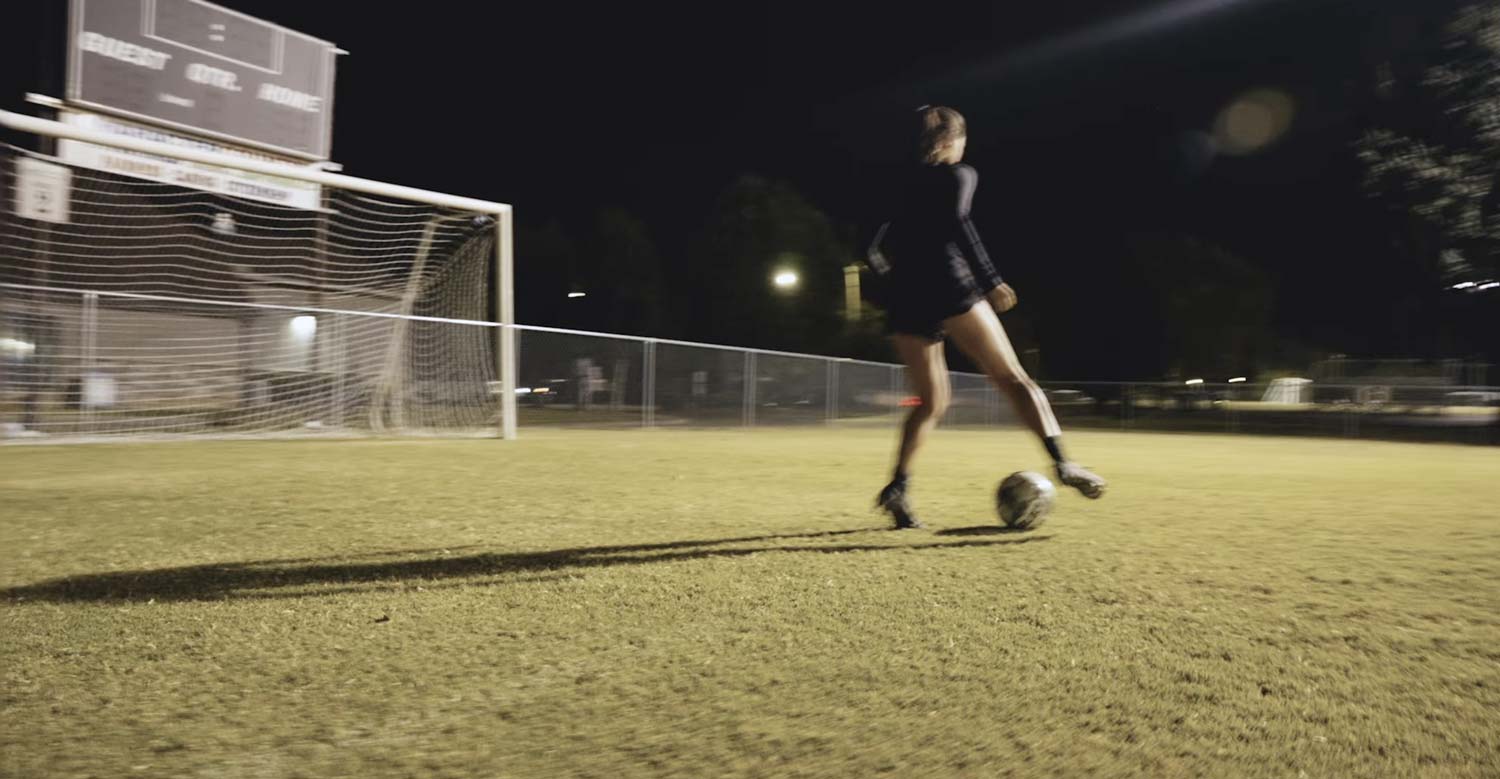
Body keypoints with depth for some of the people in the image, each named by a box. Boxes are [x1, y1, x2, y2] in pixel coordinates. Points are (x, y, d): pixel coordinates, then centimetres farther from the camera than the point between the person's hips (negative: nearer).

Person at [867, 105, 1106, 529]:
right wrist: (991, 281, -13)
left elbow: (881, 247, 20)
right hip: (947, 285, -5)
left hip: (904, 297, 5)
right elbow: (957, 223, -11)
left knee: (931, 400, 12)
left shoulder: (907, 181, 26)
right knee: (1013, 378, -2)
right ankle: (1062, 463, -16)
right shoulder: (960, 174, 10)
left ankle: (898, 487, -4)